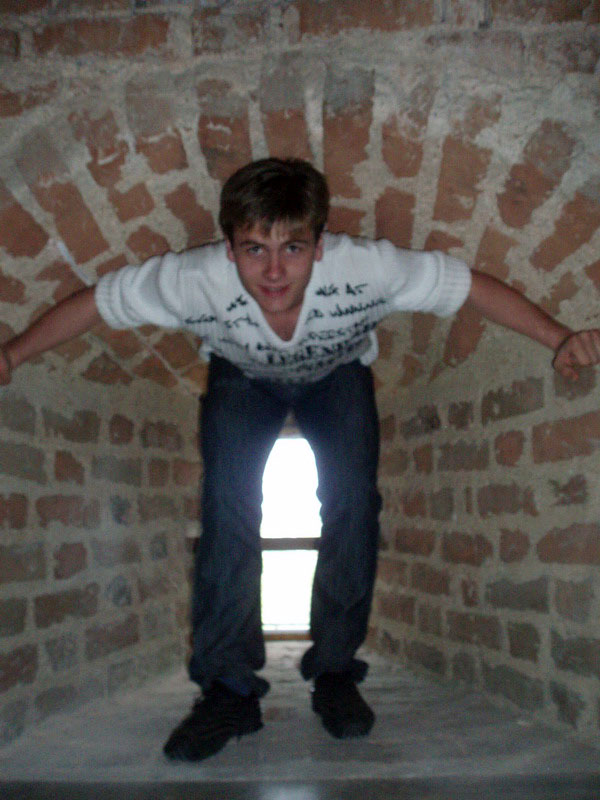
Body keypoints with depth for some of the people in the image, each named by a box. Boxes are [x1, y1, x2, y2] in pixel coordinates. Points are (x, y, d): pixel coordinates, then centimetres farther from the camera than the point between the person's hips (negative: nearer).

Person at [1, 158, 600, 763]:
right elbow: (94, 302, -22)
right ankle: (229, 688, -8)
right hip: (242, 376, 0)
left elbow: (474, 286, -27)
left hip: (338, 372, 1)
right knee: (227, 503, -19)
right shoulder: (195, 280, -38)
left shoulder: (366, 268, -39)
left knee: (353, 498, -18)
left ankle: (334, 671, -1)